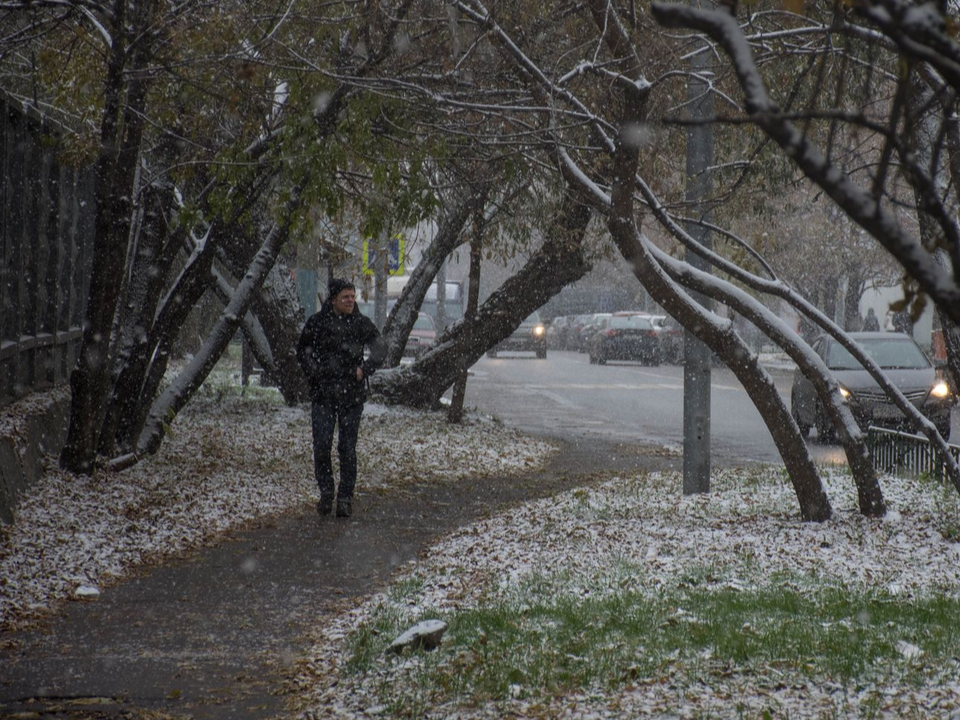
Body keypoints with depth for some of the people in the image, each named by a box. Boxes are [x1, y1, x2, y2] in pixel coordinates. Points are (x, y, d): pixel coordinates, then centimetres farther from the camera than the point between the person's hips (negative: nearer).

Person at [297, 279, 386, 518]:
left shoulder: (362, 324, 4)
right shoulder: (317, 322, 1)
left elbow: (380, 349, 5)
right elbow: (303, 350, 12)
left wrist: (364, 370, -8)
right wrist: (314, 373, 1)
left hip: (352, 395, 0)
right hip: (323, 394, 0)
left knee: (348, 448, 1)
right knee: (321, 445, -6)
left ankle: (346, 497, 10)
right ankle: (326, 493, 11)